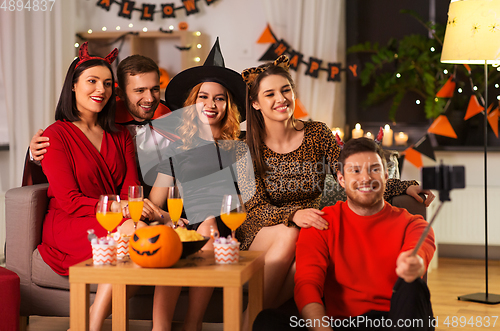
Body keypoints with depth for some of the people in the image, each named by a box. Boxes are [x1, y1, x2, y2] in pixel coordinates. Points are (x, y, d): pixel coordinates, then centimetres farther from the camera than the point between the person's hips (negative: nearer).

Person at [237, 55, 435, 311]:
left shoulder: (318, 134, 2)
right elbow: (255, 208, -11)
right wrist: (293, 215, -32)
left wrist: (405, 187, -16)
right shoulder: (249, 147, -4)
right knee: (290, 233, -35)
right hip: (259, 237, -1)